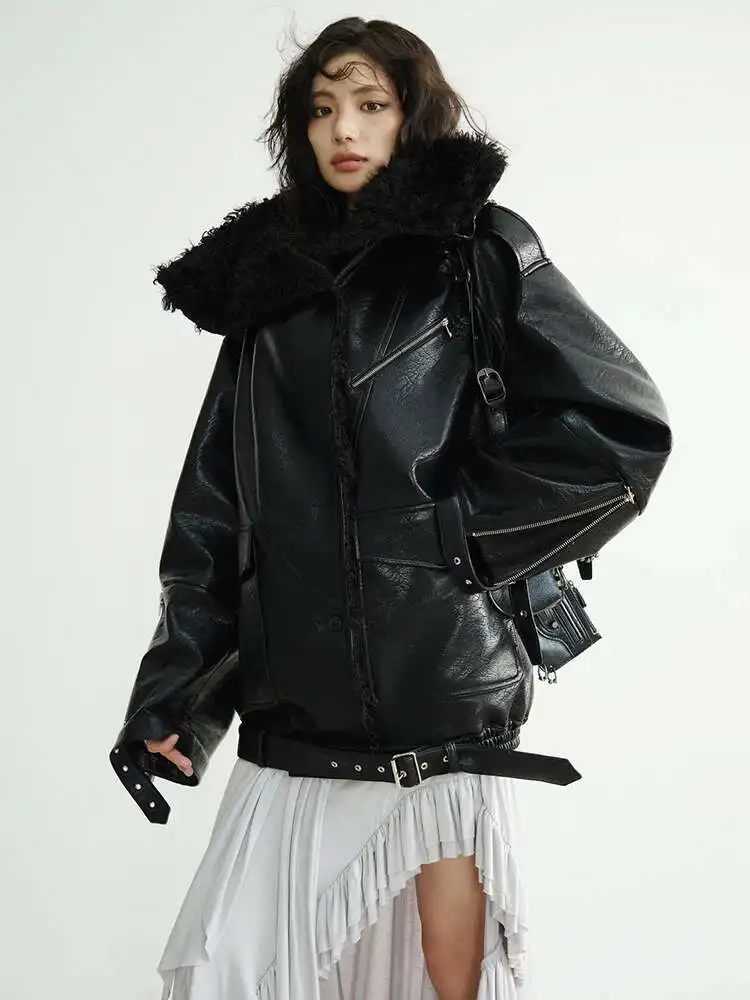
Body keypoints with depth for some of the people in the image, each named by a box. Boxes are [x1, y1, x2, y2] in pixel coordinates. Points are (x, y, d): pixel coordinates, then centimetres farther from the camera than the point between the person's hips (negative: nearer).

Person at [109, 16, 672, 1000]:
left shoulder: (477, 255, 4)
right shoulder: (265, 280, 14)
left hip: (443, 686, -3)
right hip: (298, 697, 4)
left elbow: (622, 428, -4)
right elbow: (214, 505, 11)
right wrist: (170, 689, 4)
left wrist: (463, 525, -6)